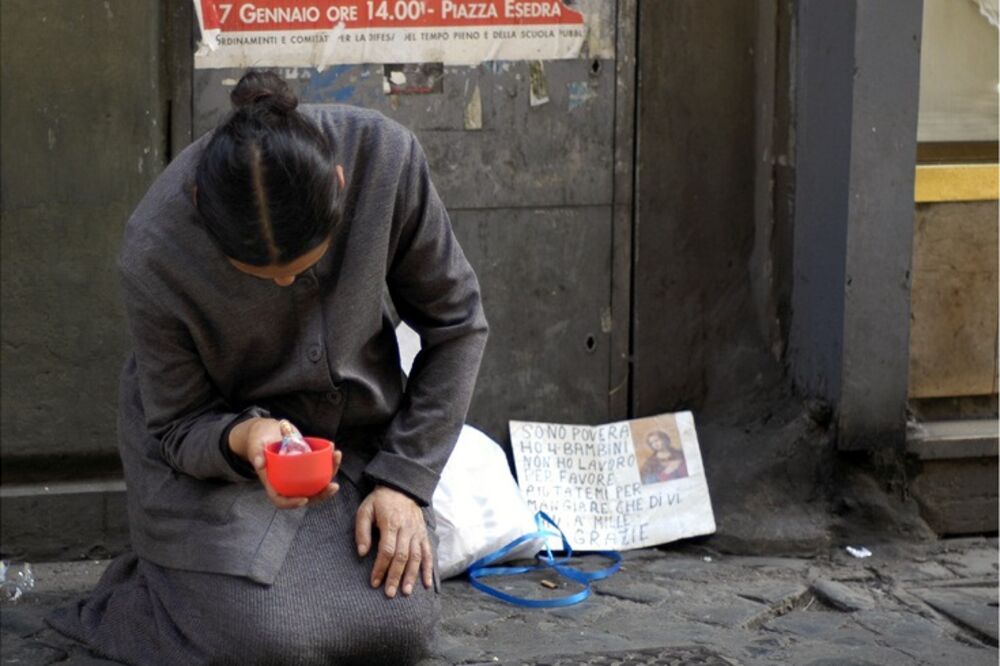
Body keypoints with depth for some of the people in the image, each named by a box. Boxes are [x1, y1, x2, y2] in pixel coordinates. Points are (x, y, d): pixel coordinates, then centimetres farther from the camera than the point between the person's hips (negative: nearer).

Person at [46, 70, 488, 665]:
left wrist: (404, 479, -12)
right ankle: (146, 588, 12)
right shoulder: (154, 254, -29)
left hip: (356, 430, 3)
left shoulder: (385, 157, -25)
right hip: (209, 443, -3)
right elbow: (177, 425, -14)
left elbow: (455, 323, -8)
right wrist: (241, 439, -37)